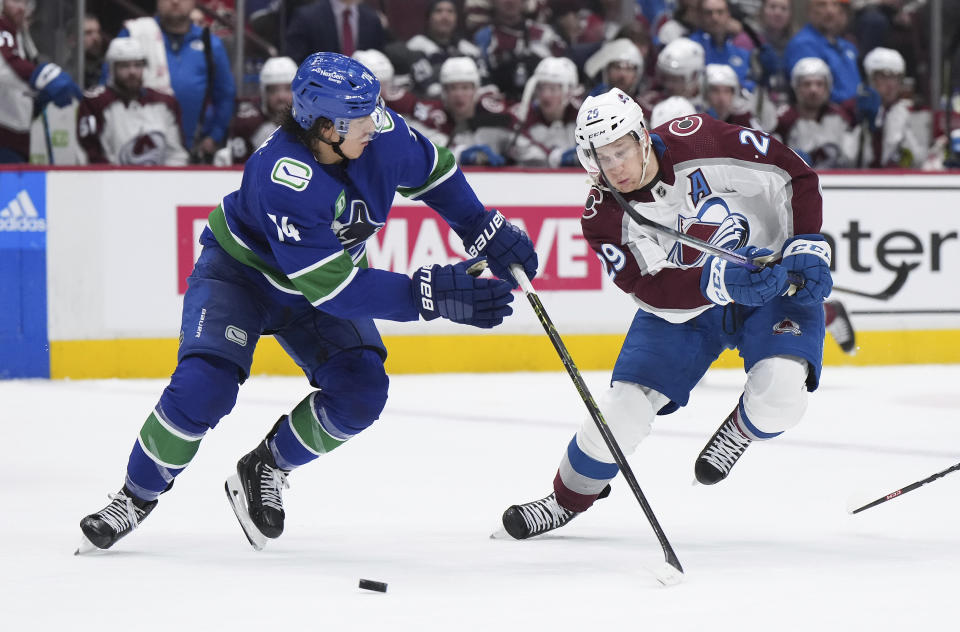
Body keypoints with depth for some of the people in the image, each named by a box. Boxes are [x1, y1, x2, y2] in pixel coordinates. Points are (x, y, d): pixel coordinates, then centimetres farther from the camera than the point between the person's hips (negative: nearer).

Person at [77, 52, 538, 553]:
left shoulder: (380, 132, -23)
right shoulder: (282, 178, -40)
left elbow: (432, 170, 2)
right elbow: (333, 288, -39)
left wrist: (489, 233, -5)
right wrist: (431, 296, -42)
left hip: (330, 267, 6)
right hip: (240, 268, -6)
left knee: (361, 392, -15)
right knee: (203, 388, -24)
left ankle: (266, 469, 9)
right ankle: (136, 497, 0)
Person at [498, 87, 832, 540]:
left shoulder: (697, 141, -23)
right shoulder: (603, 216, -16)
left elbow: (794, 175, -14)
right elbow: (655, 293, -26)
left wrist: (807, 247, -20)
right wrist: (717, 281, -42)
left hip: (772, 283, -2)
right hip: (683, 306, 2)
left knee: (780, 388, -28)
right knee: (624, 406, -8)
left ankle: (739, 432, 9)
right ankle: (567, 501, 18)